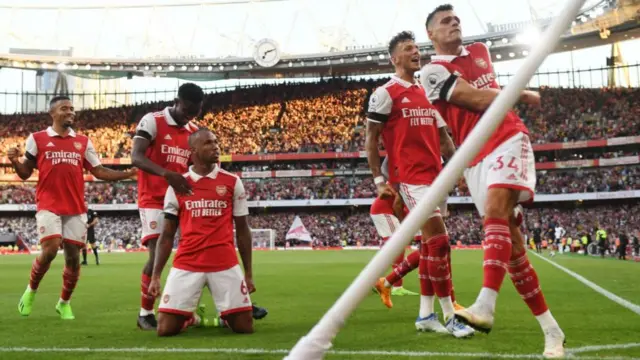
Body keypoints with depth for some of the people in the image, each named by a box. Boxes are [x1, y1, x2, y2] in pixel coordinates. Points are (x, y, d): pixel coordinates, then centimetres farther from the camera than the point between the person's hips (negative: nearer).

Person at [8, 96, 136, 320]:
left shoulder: (83, 142, 11)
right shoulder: (37, 139, 3)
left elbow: (99, 171, 12)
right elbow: (25, 173, 6)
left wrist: (128, 174, 0)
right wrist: (15, 162, -16)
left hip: (76, 209, 3)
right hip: (48, 206, -3)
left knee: (73, 256, 2)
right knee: (50, 250, -17)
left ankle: (64, 303, 22)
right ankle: (31, 290, 11)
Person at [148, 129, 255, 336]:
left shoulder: (232, 182, 5)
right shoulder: (177, 186, 6)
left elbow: (242, 231, 10)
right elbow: (167, 236, 10)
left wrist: (248, 273, 7)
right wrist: (155, 276, 3)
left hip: (225, 265, 0)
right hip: (186, 265, 0)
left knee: (245, 328, -3)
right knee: (165, 329, -6)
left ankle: (226, 317, 31)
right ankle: (189, 318, 28)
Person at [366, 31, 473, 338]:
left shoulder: (428, 94, 19)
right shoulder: (385, 94, -3)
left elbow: (443, 138, 21)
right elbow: (371, 139, -3)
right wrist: (379, 180, -9)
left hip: (436, 175, 8)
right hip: (411, 177, -8)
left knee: (430, 243, 8)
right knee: (438, 240, -13)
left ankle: (426, 315, 15)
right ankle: (450, 314, -5)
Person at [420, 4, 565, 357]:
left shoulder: (480, 51, 16)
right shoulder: (433, 71, -3)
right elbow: (479, 100, -11)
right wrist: (524, 95, -1)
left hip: (508, 139, 2)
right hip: (475, 156, -1)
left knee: (496, 208, -26)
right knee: (510, 239, -3)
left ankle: (485, 306, -39)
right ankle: (552, 330, 5)